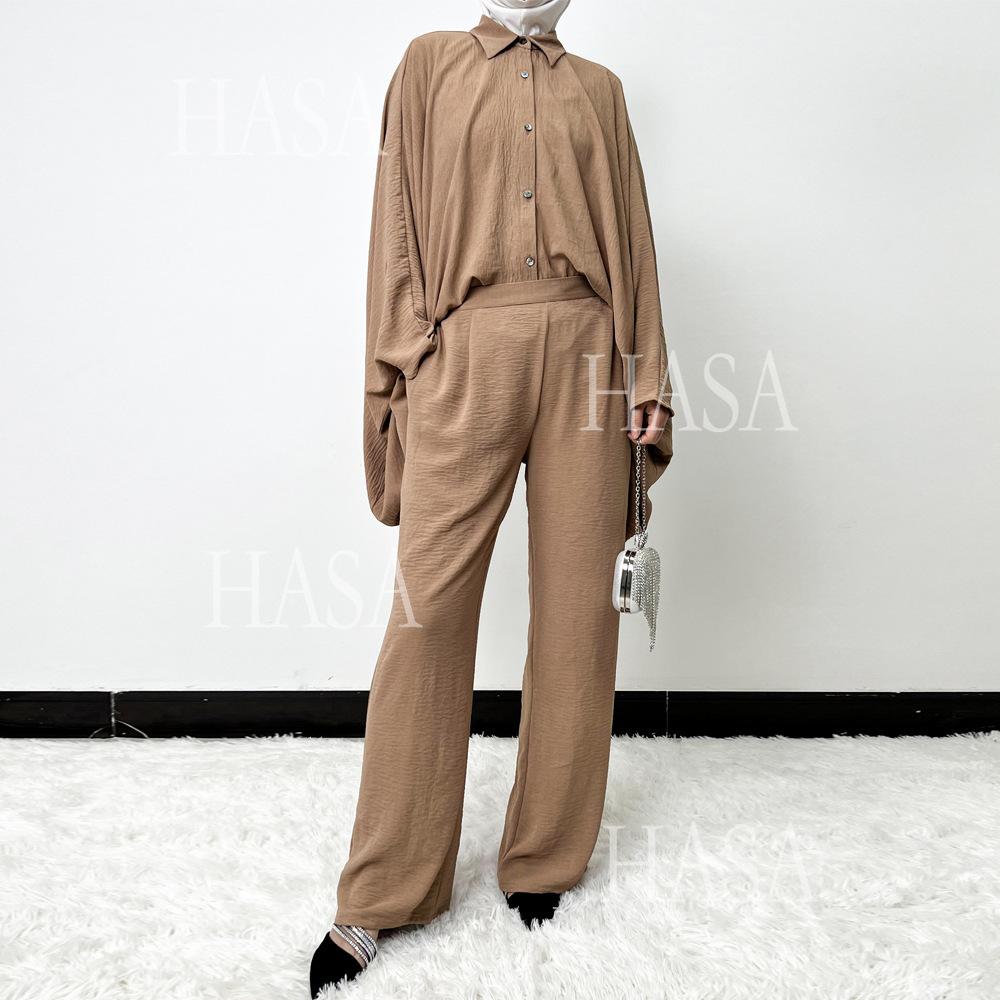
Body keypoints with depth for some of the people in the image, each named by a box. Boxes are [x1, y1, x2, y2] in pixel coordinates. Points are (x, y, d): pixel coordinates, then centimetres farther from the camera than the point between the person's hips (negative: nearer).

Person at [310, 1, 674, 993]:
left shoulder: (598, 88, 21)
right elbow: (399, 227, 8)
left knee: (575, 612, 2)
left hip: (583, 353, 2)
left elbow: (632, 240, 15)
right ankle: (379, 895, 8)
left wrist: (647, 380, 4)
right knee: (426, 612, -5)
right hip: (467, 352, -2)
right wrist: (399, 372, -2)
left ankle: (544, 858, 19)